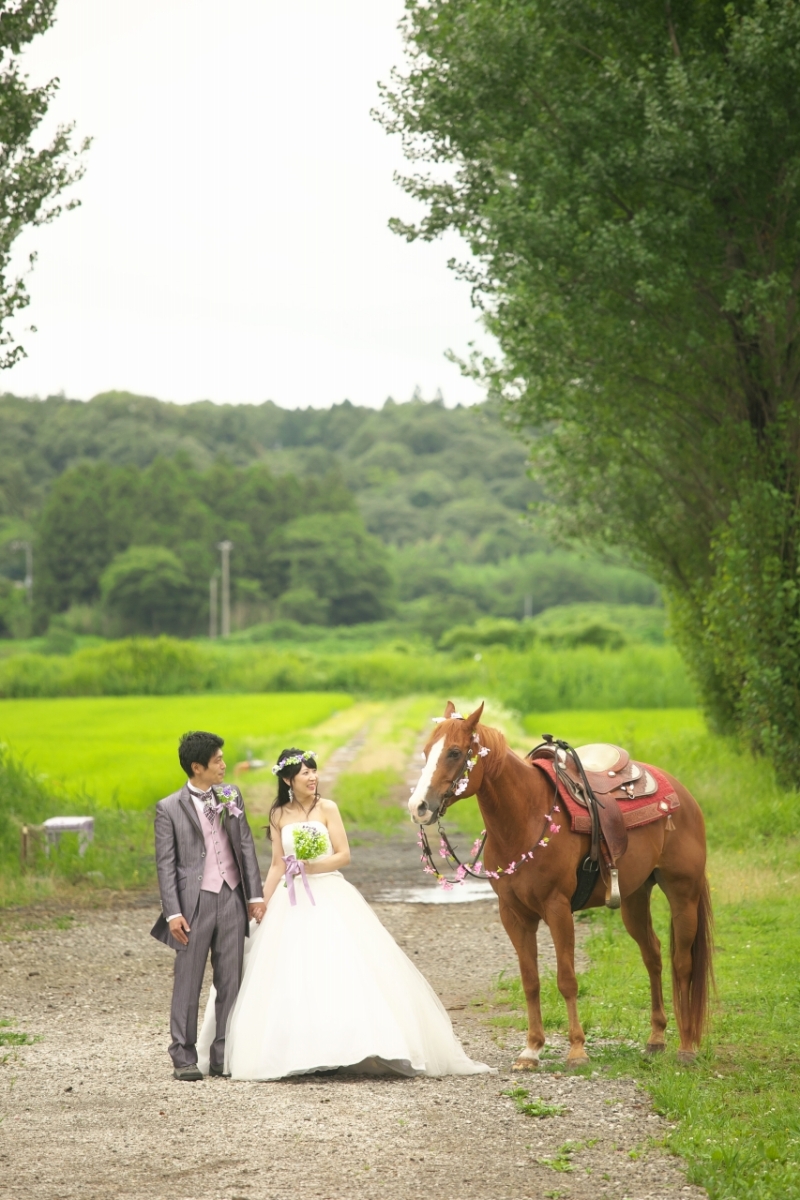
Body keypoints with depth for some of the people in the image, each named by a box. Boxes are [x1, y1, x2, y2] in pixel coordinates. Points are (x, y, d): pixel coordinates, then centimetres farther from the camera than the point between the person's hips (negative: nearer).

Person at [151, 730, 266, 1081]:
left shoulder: (232, 797, 9)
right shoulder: (169, 808, -3)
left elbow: (246, 846, 11)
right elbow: (165, 864, -4)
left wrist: (255, 895, 5)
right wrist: (173, 913, -11)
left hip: (232, 897, 4)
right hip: (195, 901, -4)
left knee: (230, 981, 6)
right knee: (188, 983, 0)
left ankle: (223, 1055, 13)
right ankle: (184, 1057, 8)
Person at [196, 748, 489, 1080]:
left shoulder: (327, 809, 0)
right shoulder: (279, 816, 7)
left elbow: (344, 855, -4)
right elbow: (277, 866, 11)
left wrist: (312, 867, -18)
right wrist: (262, 906, 8)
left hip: (330, 899, -3)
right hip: (292, 902, 3)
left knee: (341, 969, -11)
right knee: (290, 976, -3)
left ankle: (347, 1044, -10)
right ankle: (299, 1051, 1)